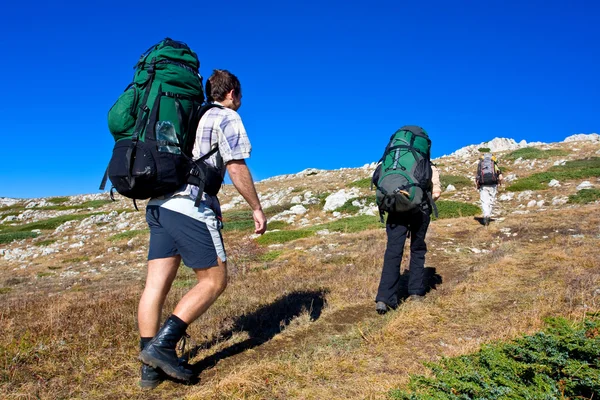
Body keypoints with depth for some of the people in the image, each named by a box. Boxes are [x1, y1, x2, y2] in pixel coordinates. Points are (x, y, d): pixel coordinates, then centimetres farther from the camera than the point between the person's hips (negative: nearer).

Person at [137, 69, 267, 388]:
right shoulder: (227, 117, 2)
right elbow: (236, 167, -9)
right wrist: (257, 209, -1)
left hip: (159, 204, 8)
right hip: (190, 208, -8)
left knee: (156, 284, 4)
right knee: (214, 281, 2)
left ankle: (151, 367, 8)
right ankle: (162, 344, -7)